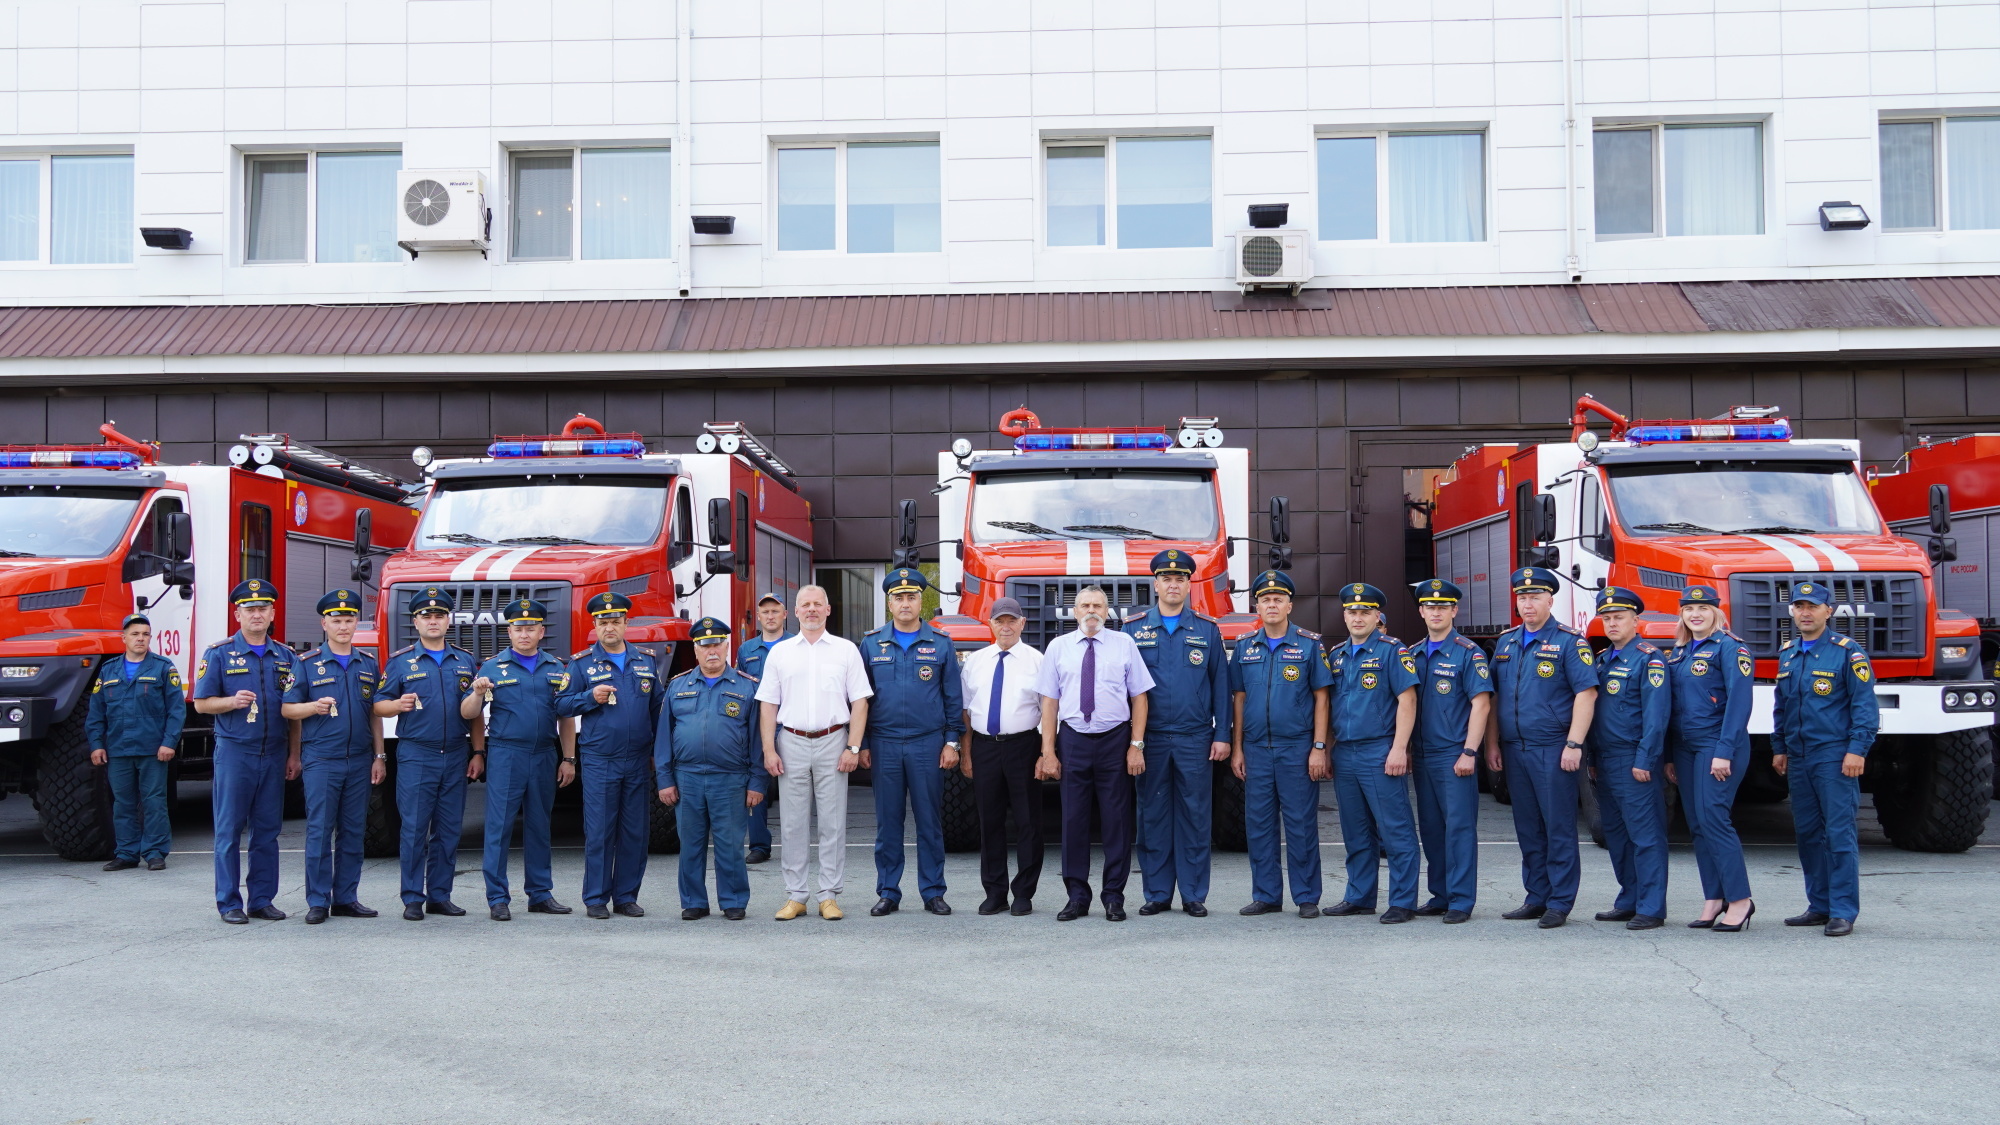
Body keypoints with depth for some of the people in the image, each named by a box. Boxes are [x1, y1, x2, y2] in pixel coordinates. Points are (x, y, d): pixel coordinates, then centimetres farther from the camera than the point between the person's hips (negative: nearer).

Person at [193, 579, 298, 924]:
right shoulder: (219, 654, 1)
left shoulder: (286, 657, 11)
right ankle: (229, 902, 6)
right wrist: (233, 701, -18)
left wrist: (295, 754, 8)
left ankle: (262, 899, 13)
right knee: (229, 830, 0)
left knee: (267, 830, 6)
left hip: (273, 754, 3)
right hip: (234, 752, -3)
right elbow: (201, 702, 1)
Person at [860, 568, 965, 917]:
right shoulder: (872, 644, 6)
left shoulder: (940, 644, 4)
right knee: (887, 822, 5)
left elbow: (953, 698, 5)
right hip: (884, 745, 1)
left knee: (930, 822, 3)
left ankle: (933, 892, 12)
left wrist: (951, 742, -2)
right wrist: (862, 744, 3)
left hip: (928, 745, -1)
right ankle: (888, 893, 13)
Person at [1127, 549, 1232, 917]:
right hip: (1150, 738, 0)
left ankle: (1194, 895, 10)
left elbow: (1221, 684, 5)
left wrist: (1222, 735, -1)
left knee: (1195, 817, 3)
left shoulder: (1207, 630, 7)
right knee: (1153, 817, 3)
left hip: (1195, 740, 0)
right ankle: (1156, 894, 11)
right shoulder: (1133, 629, 6)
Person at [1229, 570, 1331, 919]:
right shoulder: (1245, 647, 9)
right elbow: (1239, 698, 11)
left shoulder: (1309, 644, 0)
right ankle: (1266, 895, 15)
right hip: (1256, 749, 4)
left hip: (1297, 748, -3)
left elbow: (1321, 697, -2)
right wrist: (1236, 748, 6)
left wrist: (1319, 747, -8)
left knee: (1301, 824, 0)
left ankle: (1307, 897, 8)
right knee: (1259, 825, 6)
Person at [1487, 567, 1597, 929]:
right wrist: (1492, 744, 10)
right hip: (1514, 750, 6)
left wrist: (1574, 744, -16)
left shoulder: (1568, 642, -4)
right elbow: (1494, 696, 16)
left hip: (1552, 750, -6)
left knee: (1558, 828, -2)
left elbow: (1586, 693, -10)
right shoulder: (1506, 643, 14)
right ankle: (1537, 897, 19)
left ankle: (1560, 903, 5)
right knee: (1528, 829, 11)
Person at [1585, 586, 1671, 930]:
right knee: (1616, 835, 13)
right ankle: (1629, 901, 21)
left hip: (1634, 762, -8)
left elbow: (1656, 714, -15)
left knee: (1645, 835, -4)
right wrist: (1592, 760, 15)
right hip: (1605, 762, 8)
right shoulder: (1602, 660, 16)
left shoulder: (1649, 658, -9)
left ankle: (1651, 908, -1)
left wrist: (1644, 760, -18)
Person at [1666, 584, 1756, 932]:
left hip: (1718, 746, -7)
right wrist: (1669, 756, 15)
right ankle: (1713, 900, 11)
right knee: (1697, 824, 6)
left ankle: (1740, 900, -5)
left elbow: (1739, 703, -14)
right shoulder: (1678, 654, 16)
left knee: (1713, 818, -12)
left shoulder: (1729, 648, -7)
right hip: (1685, 747, 7)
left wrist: (1724, 752, -19)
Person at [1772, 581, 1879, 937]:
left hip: (1835, 757, -6)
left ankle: (1843, 912, -3)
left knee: (1839, 833, -7)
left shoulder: (1847, 652, -5)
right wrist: (1779, 748, 18)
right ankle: (1820, 906, 17)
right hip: (1798, 759, 7)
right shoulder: (1787, 654, 14)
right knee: (1808, 833, 9)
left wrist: (1857, 750, -15)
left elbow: (1865, 705, -8)